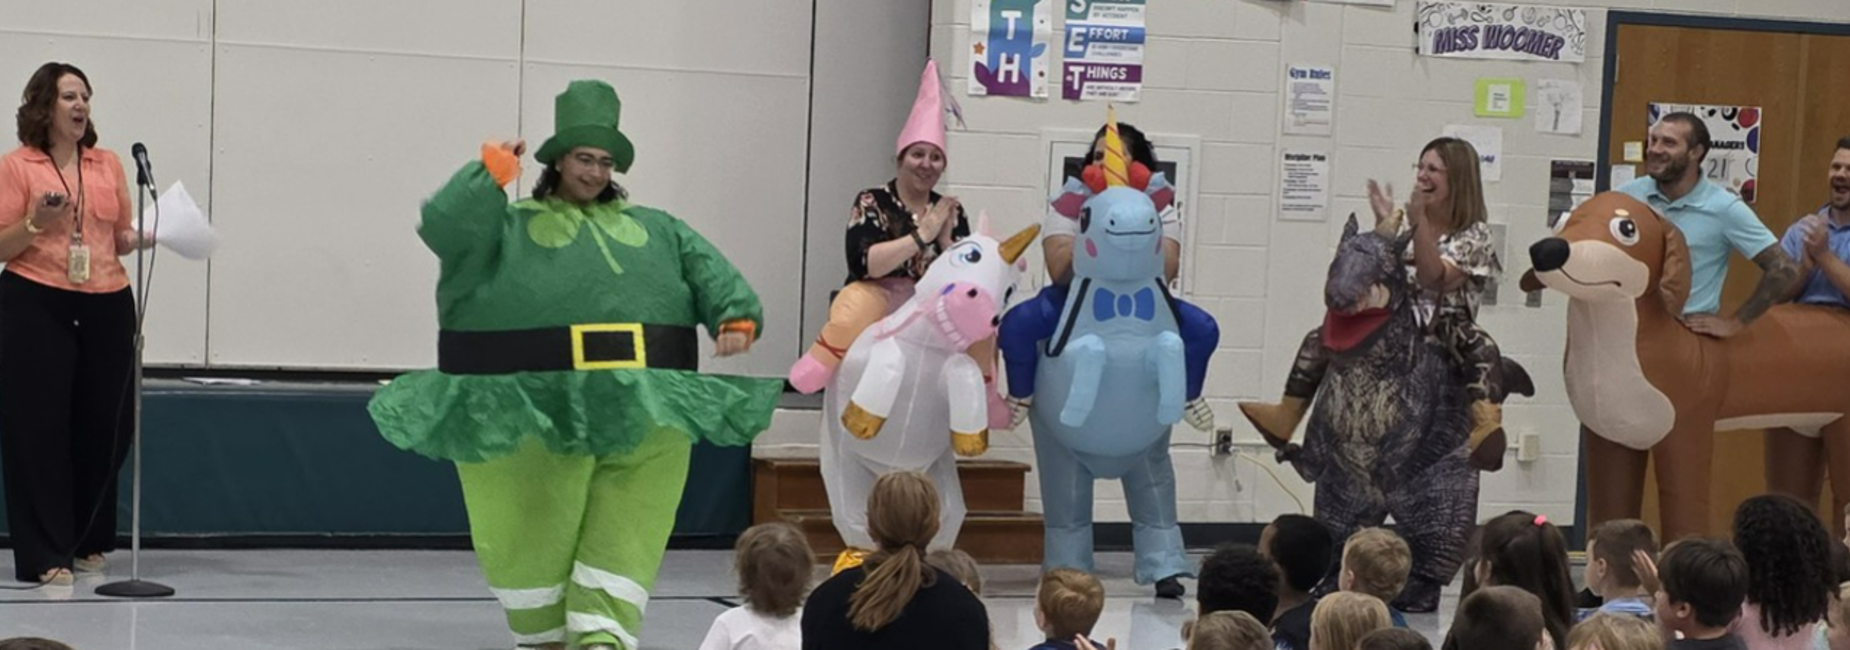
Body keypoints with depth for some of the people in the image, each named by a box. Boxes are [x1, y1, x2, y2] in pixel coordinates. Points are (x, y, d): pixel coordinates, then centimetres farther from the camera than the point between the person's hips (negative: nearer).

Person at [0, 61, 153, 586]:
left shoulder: (109, 165, 13)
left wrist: (142, 238, -1)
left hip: (107, 307, 4)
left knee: (105, 426, 5)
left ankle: (88, 543, 23)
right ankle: (45, 556, 2)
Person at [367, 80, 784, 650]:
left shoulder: (654, 230, 21)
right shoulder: (509, 225, 11)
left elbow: (709, 271, 9)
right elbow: (444, 227, -7)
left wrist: (736, 318, -9)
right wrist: (493, 172, -7)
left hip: (640, 409, 3)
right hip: (536, 408, -3)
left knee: (624, 531, -4)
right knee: (537, 529, 4)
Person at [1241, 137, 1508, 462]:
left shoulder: (1474, 235, -5)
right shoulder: (1407, 223, 11)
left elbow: (1433, 279, -22)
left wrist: (1419, 223, -30)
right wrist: (1383, 225, -11)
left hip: (1446, 328, -6)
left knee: (1482, 348, -39)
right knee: (1321, 338, -3)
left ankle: (1485, 424, -60)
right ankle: (1286, 416, -6)